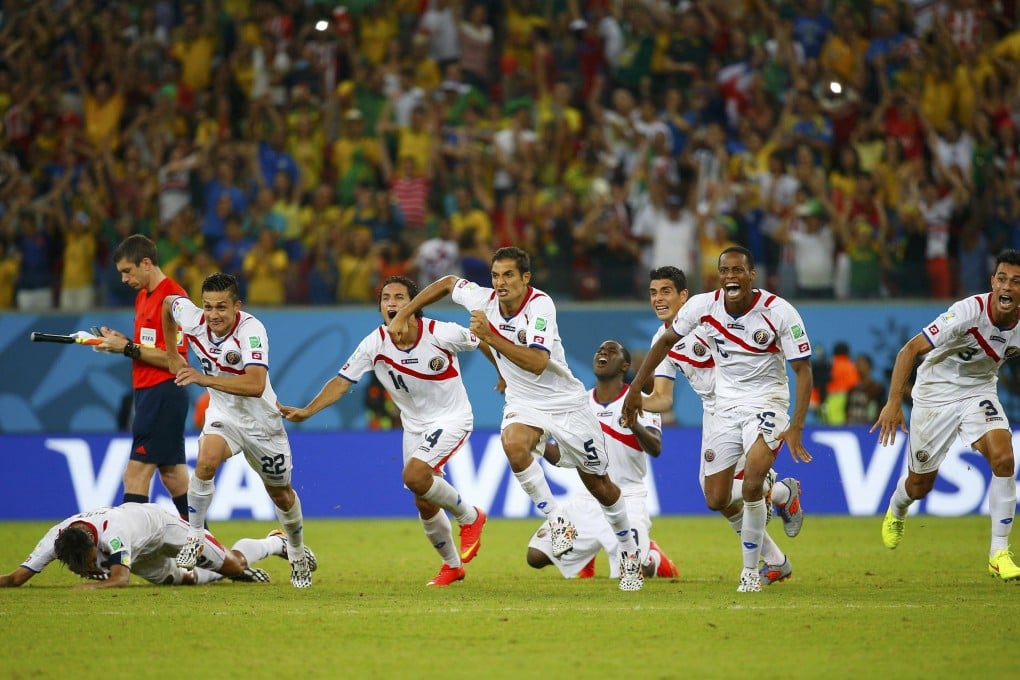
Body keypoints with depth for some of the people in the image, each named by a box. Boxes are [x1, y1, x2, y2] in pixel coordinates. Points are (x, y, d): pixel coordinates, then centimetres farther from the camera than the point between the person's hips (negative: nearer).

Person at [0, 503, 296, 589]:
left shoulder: (112, 534, -49)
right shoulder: (57, 537, -35)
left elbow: (120, 579, -56)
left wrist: (89, 586, -71)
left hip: (160, 522, -5)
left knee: (235, 564, 8)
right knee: (179, 579, 25)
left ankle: (278, 543, 39)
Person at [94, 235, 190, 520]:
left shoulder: (173, 298, -14)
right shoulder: (143, 296, 16)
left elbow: (173, 358, -18)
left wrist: (127, 347, -17)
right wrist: (120, 341, 3)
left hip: (163, 393, -10)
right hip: (147, 392, 10)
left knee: (136, 474, -13)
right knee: (172, 472, 13)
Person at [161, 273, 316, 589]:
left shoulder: (252, 330, -33)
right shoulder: (192, 318, -19)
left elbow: (255, 385, -47)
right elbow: (168, 302, 7)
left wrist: (205, 378, -53)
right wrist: (172, 354, 10)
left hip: (261, 420, -2)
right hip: (223, 414, 2)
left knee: (281, 493, 15)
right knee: (206, 462, -29)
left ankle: (298, 553, 42)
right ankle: (194, 539, -15)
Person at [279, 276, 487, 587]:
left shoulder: (441, 333, -22)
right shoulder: (374, 344, -14)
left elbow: (484, 343, -5)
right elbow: (342, 381, -13)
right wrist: (306, 411, -25)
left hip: (452, 417, -5)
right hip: (414, 425, 5)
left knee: (414, 475, -27)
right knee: (424, 504, 8)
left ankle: (469, 517, -2)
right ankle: (452, 564, 33)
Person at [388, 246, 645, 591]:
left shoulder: (540, 305, -25)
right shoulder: (483, 300, -11)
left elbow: (537, 363, -36)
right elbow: (447, 283, 9)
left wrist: (490, 336, -41)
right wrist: (402, 316, 7)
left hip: (566, 403, -3)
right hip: (524, 403, 3)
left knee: (600, 486, 6)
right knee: (514, 445, -33)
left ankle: (629, 553, 30)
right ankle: (557, 522, -18)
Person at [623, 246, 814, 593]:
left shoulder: (779, 312, -19)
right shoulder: (703, 306, -9)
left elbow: (803, 370, -14)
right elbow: (665, 342, 8)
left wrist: (796, 428, -24)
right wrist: (635, 390, 9)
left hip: (766, 403, -5)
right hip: (726, 406, 5)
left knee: (751, 486, -25)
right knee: (716, 500, 2)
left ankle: (751, 571, -7)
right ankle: (781, 493, 33)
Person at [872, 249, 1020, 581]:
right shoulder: (969, 311, -29)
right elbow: (910, 349, -27)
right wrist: (894, 402, -34)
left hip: (979, 392, 3)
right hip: (935, 393, -3)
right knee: (920, 485, 10)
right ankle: (896, 510, 50)